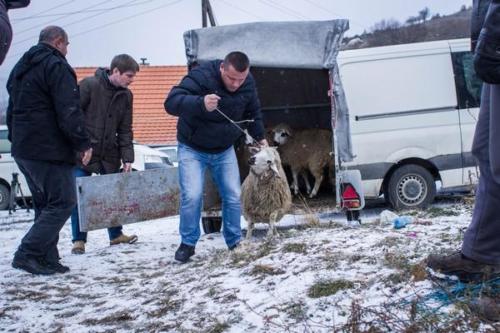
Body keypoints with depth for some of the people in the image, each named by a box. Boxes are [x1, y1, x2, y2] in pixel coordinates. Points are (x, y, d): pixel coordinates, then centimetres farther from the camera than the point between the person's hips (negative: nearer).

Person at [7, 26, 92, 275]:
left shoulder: (21, 68, 21)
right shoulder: (56, 66, -9)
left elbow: (12, 110, 25)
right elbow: (69, 111, -18)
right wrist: (83, 143, -16)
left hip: (22, 149, 10)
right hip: (49, 150, -10)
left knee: (45, 204, 14)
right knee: (62, 202, -5)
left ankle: (46, 260, 11)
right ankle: (27, 253, -11)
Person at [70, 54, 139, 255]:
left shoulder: (126, 95, 4)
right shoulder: (89, 85, -12)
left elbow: (125, 130, 6)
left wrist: (127, 157, -3)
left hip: (109, 154, 5)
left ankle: (116, 235, 25)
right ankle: (79, 240, 8)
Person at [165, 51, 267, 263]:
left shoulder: (248, 83, -10)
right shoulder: (201, 76, -29)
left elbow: (253, 112, 11)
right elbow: (171, 102, -42)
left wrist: (260, 137, 5)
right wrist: (201, 103, -57)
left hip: (224, 150, 4)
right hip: (193, 149, -4)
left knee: (233, 196, 2)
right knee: (192, 196, -16)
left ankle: (234, 242, 20)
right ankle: (188, 243, 3)